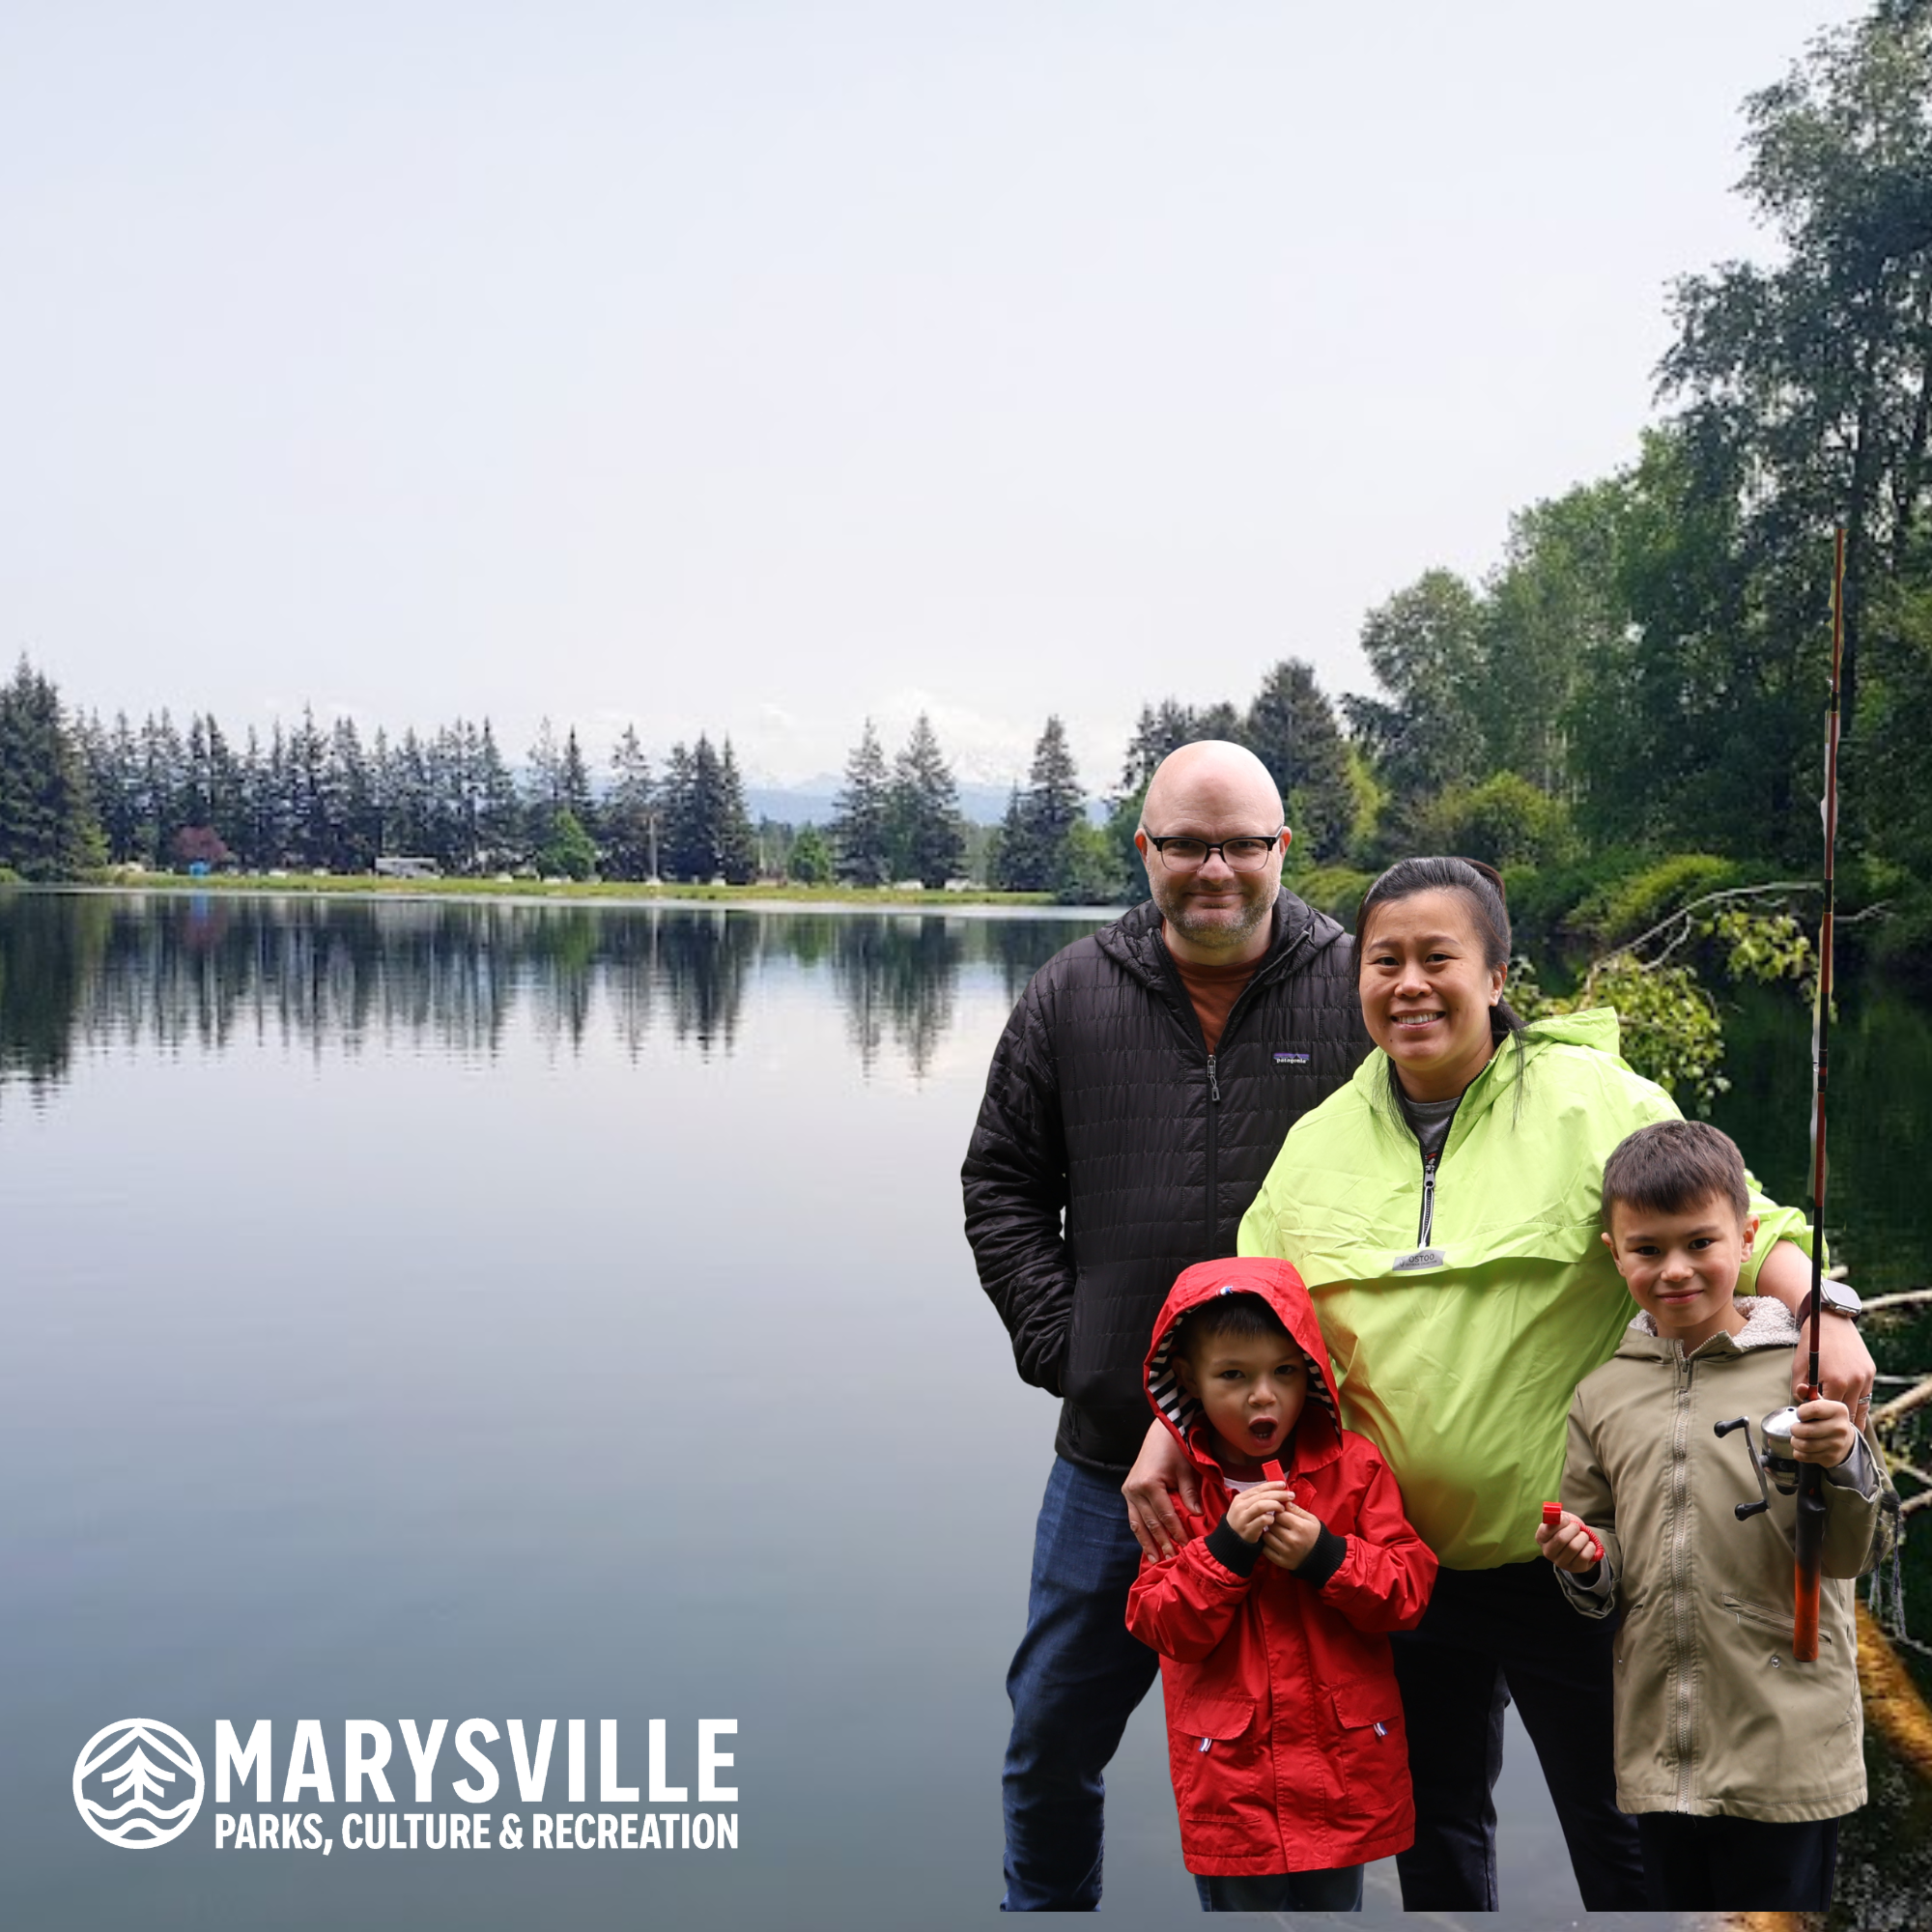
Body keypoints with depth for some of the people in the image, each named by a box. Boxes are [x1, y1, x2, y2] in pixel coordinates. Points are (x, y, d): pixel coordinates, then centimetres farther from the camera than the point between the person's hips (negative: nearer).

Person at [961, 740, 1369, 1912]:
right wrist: (1058, 1339, -2)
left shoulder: (1363, 994, -4)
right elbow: (1003, 1184, 8)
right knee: (1054, 1740, 16)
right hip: (1113, 1458, 3)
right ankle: (1045, 1907, 39)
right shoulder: (1074, 998, 3)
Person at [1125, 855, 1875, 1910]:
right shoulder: (1320, 1141, 5)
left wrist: (1820, 1311, -31)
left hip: (1565, 1555, -4)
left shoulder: (1587, 1100, -9)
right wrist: (1170, 1434, -1)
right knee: (1432, 1819, 21)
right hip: (1395, 1557, 4)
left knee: (1620, 1835, 9)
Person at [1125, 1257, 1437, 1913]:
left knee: (1335, 1902, 14)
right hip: (1230, 1775, -1)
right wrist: (1224, 1548, -23)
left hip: (1342, 1764, 1)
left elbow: (1411, 1589, -4)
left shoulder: (1352, 1465, -2)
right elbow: (1160, 1625, -9)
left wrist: (1325, 1556, -20)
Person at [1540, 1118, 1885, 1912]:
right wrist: (1585, 1565, -6)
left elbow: (1850, 1555, -7)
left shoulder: (1799, 1371, -5)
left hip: (1787, 1748, -3)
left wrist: (1842, 1465, -25)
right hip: (1659, 1749, 4)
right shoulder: (1602, 1394, 6)